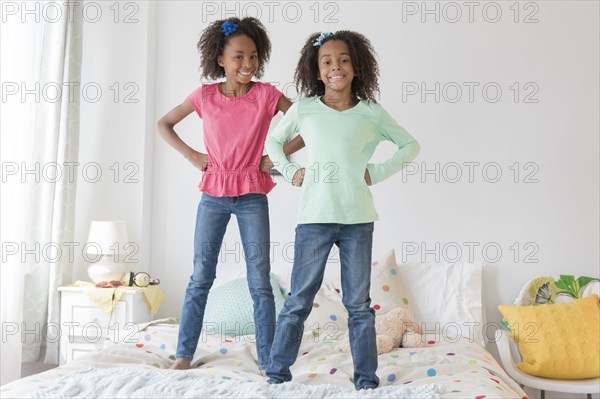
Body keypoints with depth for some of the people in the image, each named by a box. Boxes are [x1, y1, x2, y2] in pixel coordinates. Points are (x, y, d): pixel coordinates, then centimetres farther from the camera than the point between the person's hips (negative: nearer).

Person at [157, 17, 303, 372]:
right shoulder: (205, 96, -1)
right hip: (214, 194, 1)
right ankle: (184, 354, 17)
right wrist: (191, 155, 0)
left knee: (260, 281, 0)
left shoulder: (267, 95, -5)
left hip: (252, 197, -1)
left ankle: (268, 362, 8)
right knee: (201, 277, 6)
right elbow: (164, 124, 12)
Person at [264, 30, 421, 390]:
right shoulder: (303, 109, 4)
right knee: (299, 300, 5)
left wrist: (377, 173, 3)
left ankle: (367, 380, 19)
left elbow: (410, 145, 14)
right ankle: (277, 374, 16)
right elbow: (273, 141, 20)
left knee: (359, 303, 9)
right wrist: (290, 172, 5)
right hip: (314, 218, 0)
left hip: (358, 219, 1)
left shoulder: (372, 112, 4)